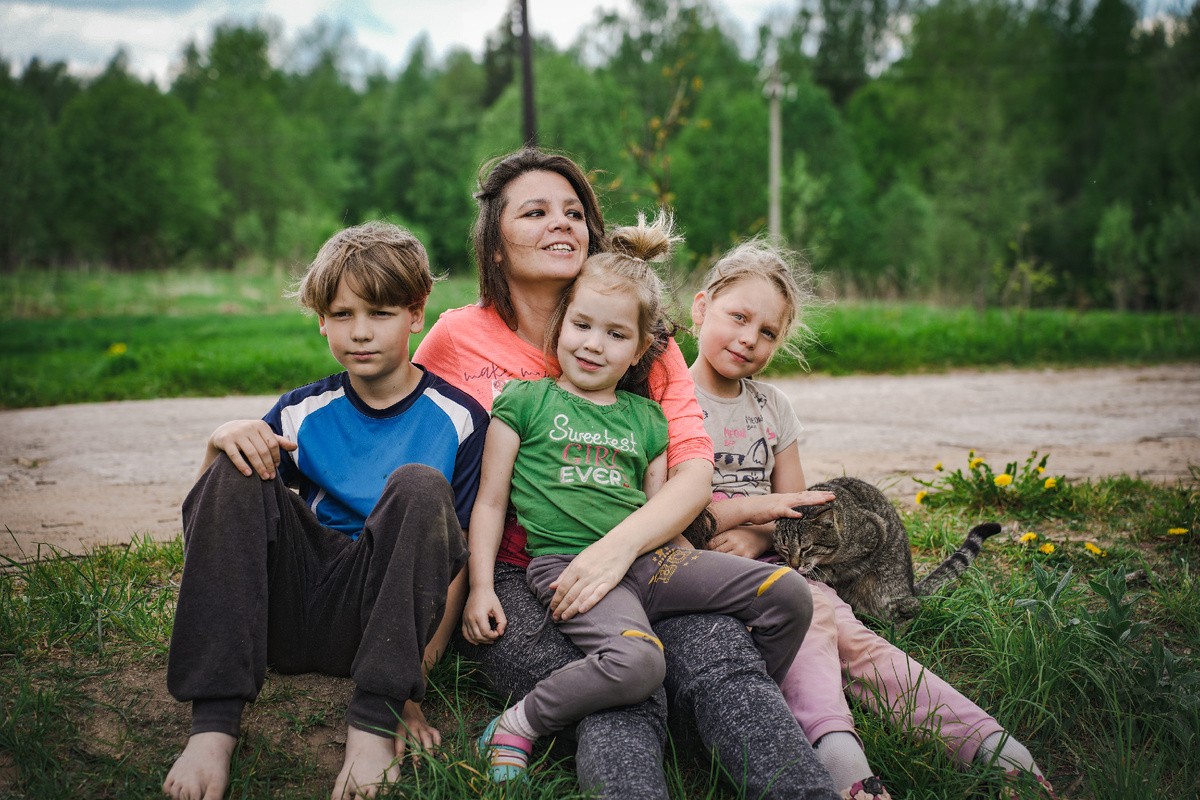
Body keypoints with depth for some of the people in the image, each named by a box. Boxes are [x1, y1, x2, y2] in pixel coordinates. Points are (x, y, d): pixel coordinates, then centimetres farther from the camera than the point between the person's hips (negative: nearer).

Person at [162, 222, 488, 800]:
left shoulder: (458, 420, -2)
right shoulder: (302, 413, 7)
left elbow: (459, 557, -7)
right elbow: (210, 513, 7)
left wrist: (414, 681, -18)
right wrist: (222, 442, -16)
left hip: (380, 619, -3)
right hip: (290, 615, 3)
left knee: (421, 485, -26)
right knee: (239, 469, -17)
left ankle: (373, 723, -30)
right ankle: (213, 724, -25)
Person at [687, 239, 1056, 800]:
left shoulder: (771, 406, 17)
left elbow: (792, 513, 17)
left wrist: (757, 537, -6)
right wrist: (757, 507, -9)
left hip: (767, 561, 5)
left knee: (851, 639, -21)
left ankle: (989, 745, -36)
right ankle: (837, 753, -56)